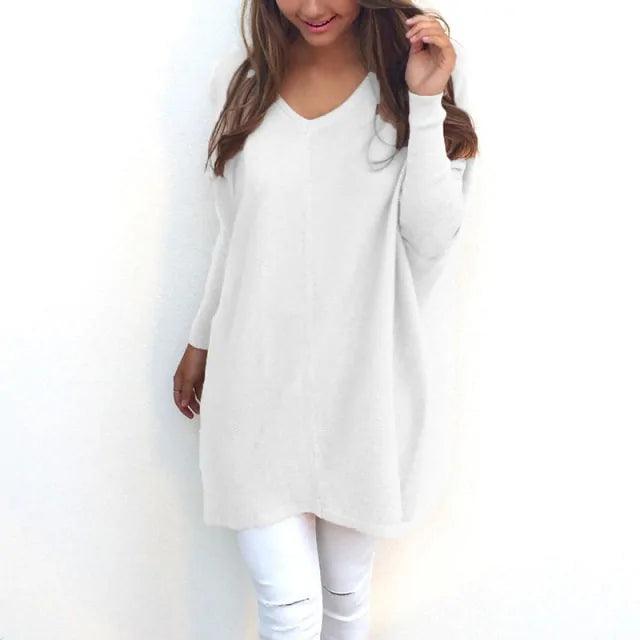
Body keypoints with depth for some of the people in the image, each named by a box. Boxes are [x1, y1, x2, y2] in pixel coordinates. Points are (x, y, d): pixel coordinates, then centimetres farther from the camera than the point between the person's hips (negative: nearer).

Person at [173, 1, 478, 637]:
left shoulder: (419, 70, -4)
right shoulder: (241, 76, 2)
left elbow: (431, 239, -10)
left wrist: (426, 103, -17)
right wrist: (200, 340, 17)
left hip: (362, 382, 0)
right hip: (256, 380, 1)